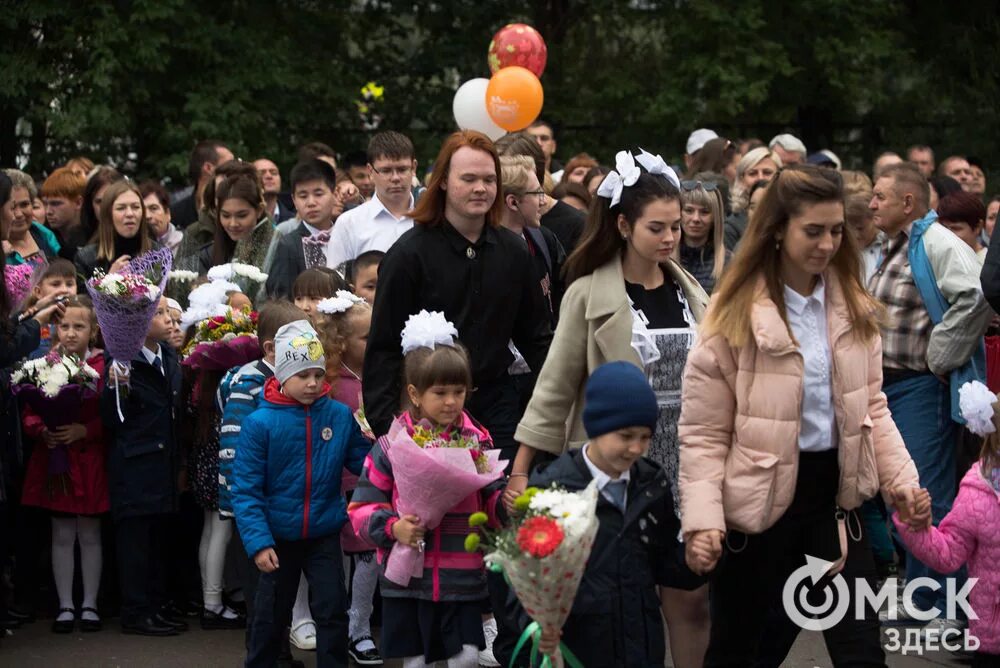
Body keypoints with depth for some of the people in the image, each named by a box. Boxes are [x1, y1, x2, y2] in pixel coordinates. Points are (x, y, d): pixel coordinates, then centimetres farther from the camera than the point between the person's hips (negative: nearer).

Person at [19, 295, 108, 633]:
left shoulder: (104, 367, -6)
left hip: (90, 462, -2)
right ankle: (65, 606, 15)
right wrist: (43, 431, -15)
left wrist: (84, 431, -21)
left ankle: (89, 605, 17)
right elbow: (28, 415, 4)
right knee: (62, 535, 8)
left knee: (90, 534, 7)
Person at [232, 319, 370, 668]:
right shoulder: (260, 423, -15)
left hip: (325, 535, 1)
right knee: (271, 615, 13)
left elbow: (365, 465, -1)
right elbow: (246, 489, -14)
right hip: (279, 537, -1)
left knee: (332, 611, 3)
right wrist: (258, 541, -20)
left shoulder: (340, 416, -7)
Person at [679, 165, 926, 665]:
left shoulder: (854, 307, 5)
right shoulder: (733, 314, -12)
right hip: (758, 504, -4)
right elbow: (704, 433, -12)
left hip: (835, 494, 4)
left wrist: (900, 477, -1)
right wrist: (703, 519, -21)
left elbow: (870, 406, 12)